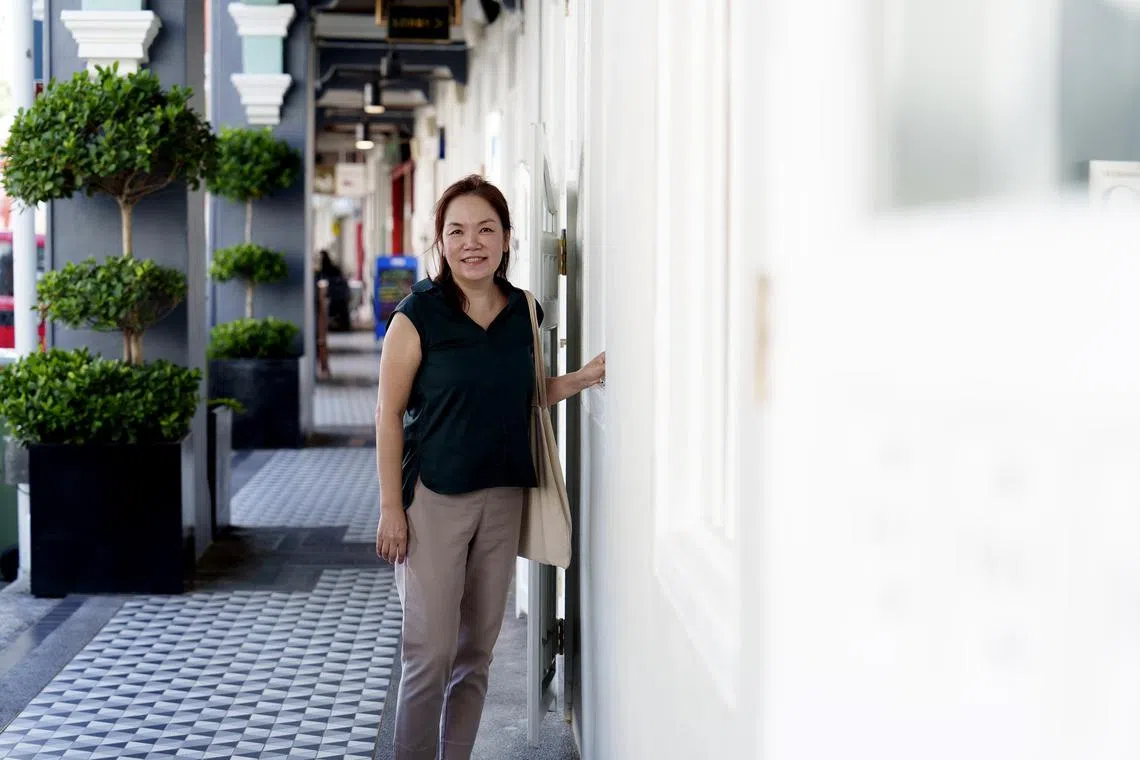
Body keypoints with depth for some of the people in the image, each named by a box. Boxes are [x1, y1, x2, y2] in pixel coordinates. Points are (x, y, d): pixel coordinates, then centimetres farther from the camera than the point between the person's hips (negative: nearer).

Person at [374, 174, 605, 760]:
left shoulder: (524, 311, 5)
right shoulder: (419, 315, -10)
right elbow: (389, 414, -8)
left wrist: (582, 378, 0)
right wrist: (391, 507, -11)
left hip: (504, 496, 5)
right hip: (433, 497, -5)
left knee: (477, 649, 12)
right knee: (431, 651, -4)